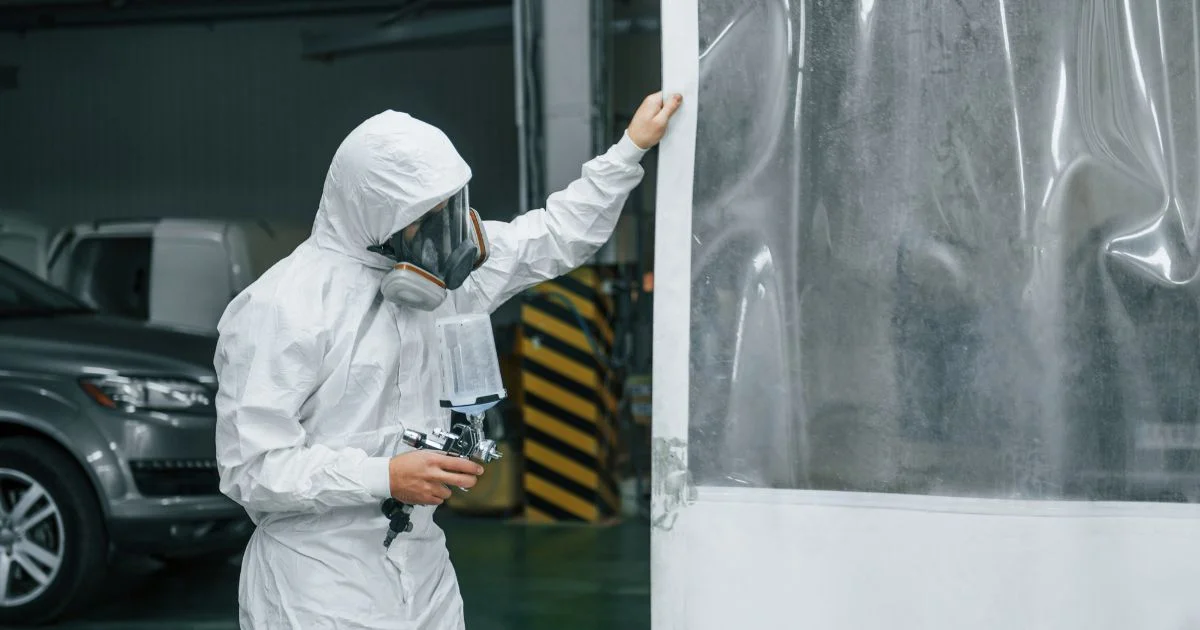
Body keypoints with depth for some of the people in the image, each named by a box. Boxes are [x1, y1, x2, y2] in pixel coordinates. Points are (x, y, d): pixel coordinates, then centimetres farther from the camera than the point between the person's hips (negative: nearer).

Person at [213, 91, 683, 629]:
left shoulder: (432, 271, 6)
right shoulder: (280, 307, -15)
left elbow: (553, 238, 17)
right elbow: (250, 467, -19)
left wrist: (631, 149, 16)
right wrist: (385, 477, -22)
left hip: (425, 572, 7)